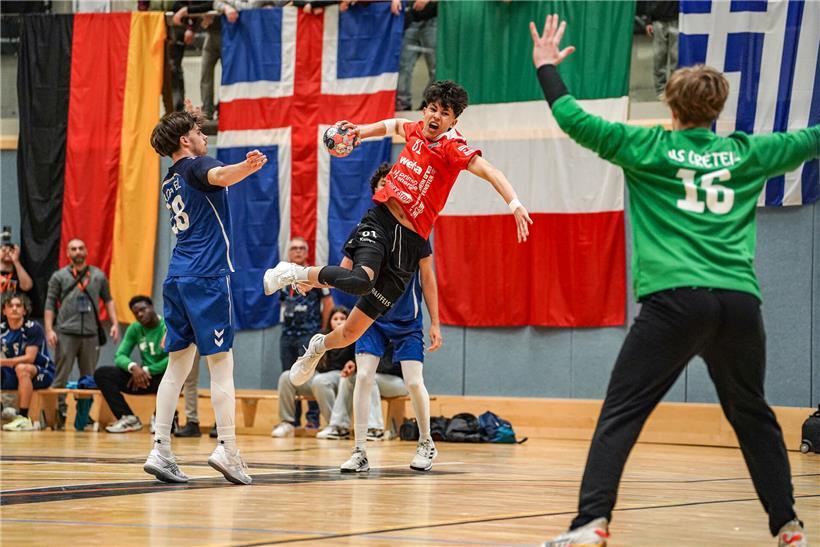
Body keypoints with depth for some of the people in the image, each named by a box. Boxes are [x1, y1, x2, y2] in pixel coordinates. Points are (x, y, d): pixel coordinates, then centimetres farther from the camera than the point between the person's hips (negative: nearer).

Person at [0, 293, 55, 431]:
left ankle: (23, 418, -35)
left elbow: (29, 358, -24)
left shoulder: (33, 329, -14)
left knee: (22, 368, -36)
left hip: (42, 373, -5)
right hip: (13, 376, 5)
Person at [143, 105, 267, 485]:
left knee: (177, 365, 8)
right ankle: (227, 450, -10)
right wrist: (247, 166, -52)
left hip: (177, 280, 8)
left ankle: (160, 451, 3)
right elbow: (219, 176, -30)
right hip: (206, 278, -8)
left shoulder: (170, 182, 21)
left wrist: (188, 124, 51)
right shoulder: (195, 166, -4)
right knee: (221, 364, -6)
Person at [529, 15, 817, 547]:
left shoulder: (648, 148, 5)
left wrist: (548, 67, 21)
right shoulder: (746, 154, 13)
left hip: (675, 301, -3)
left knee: (620, 414, -4)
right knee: (753, 416, 19)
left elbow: (575, 120, 6)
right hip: (739, 299, 3)